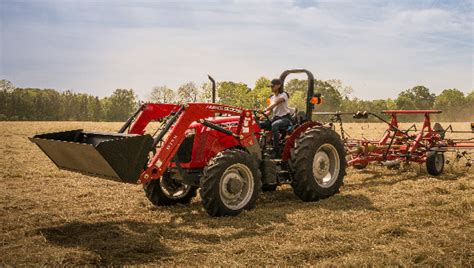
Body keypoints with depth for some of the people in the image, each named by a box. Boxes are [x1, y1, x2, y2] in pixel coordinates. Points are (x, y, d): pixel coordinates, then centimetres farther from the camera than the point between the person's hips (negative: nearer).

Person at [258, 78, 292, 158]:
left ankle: (277, 151, -38)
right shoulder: (272, 97, 15)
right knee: (258, 124, -15)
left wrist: (264, 110, -34)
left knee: (274, 125, -39)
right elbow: (271, 110, 12)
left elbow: (275, 104, -23)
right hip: (275, 118, 7)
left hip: (285, 118, -7)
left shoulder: (283, 95, -8)